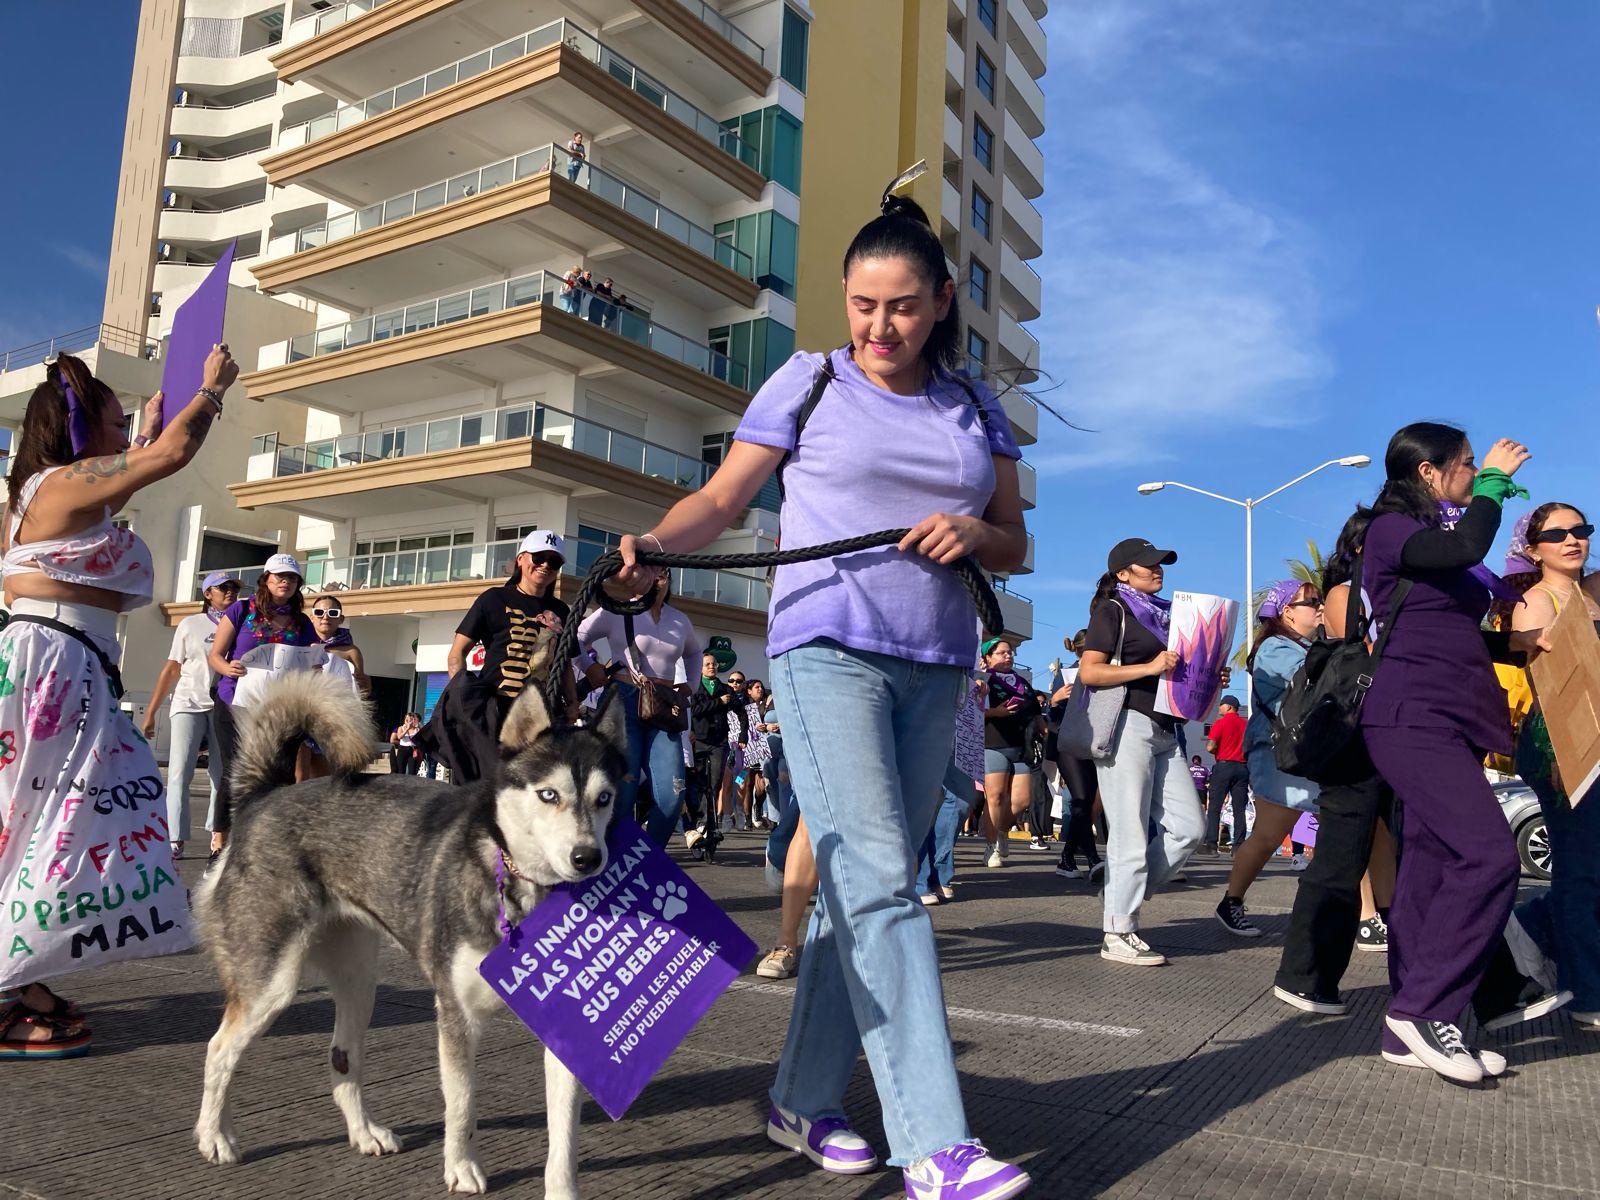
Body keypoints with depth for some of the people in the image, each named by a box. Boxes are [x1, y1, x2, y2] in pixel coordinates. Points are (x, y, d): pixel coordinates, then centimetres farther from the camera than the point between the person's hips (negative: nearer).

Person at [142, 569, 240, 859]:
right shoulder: (191, 624, 8)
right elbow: (171, 670, 8)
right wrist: (151, 712, 4)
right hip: (189, 704, -1)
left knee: (223, 775, 3)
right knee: (179, 773, -8)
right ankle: (175, 840, -9)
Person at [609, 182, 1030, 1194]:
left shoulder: (976, 408, 15)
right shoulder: (808, 384, 5)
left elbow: (1014, 547, 17)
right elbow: (722, 501, 4)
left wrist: (974, 534, -5)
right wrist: (652, 544, -15)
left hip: (935, 665, 5)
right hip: (829, 652, -4)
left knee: (864, 883, 7)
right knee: (878, 882, -13)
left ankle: (803, 1100, 20)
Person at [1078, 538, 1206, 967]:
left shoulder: (1162, 613, 22)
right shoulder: (1112, 610, 0)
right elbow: (1089, 672, -11)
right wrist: (1149, 668, -17)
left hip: (1164, 730, 8)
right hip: (1128, 724, -8)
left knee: (1187, 827, 1)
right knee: (1131, 835, -6)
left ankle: (1123, 891, 15)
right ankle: (1118, 933, 2)